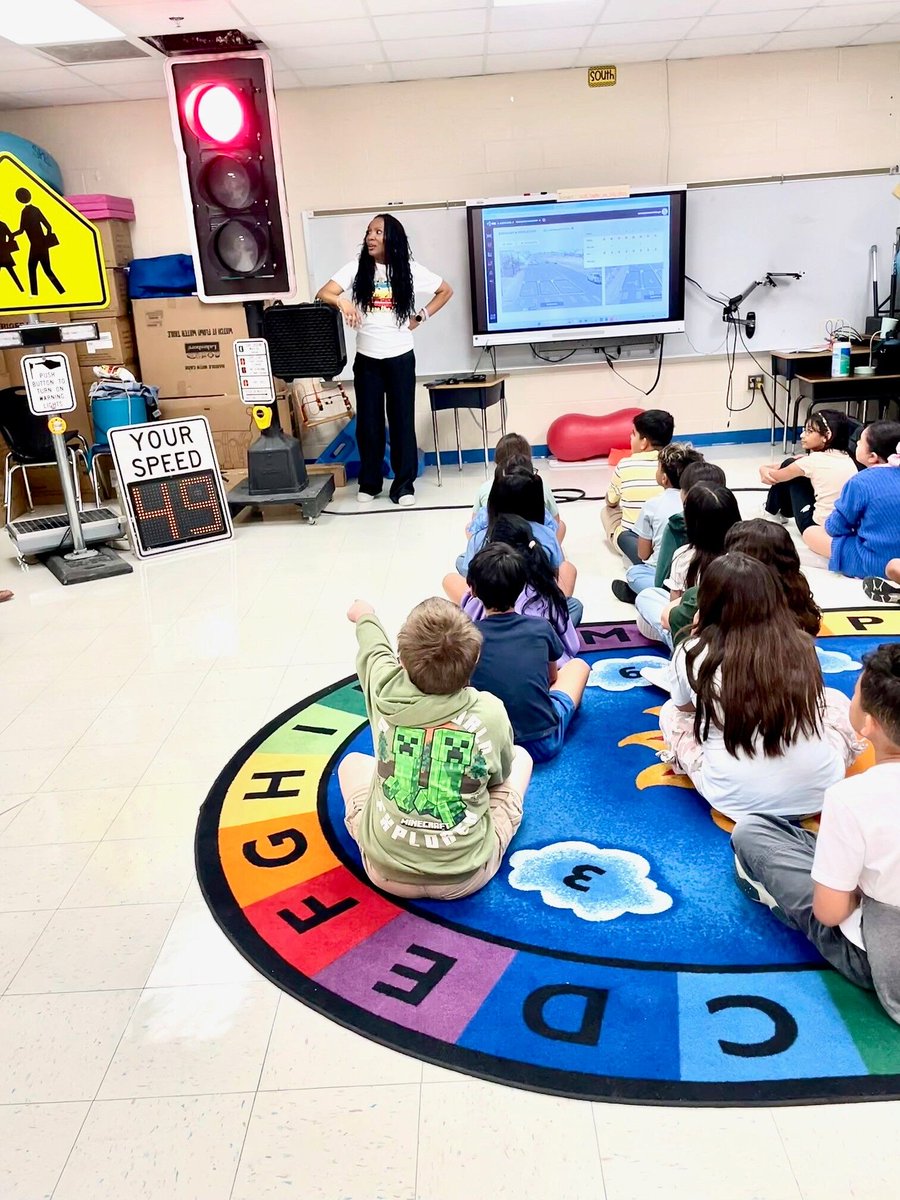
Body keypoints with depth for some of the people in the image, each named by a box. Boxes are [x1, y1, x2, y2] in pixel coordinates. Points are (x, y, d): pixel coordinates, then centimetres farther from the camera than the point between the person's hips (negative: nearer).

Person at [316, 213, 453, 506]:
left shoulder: (409, 270, 0)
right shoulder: (356, 269, 0)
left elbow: (446, 290, 11)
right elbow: (322, 294, -9)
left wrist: (420, 317, 2)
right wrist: (341, 301, -31)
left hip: (400, 357, -1)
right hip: (367, 359, 1)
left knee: (402, 420, 3)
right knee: (368, 421, 5)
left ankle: (404, 484, 10)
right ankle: (369, 482, 18)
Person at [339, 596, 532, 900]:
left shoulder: (386, 692, -17)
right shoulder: (490, 712, -19)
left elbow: (374, 645, 9)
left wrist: (365, 615, 31)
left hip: (387, 873, 1)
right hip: (467, 877, -1)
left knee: (352, 762, 26)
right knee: (520, 756, 19)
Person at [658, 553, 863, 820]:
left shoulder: (693, 654, -7)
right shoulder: (802, 645, -2)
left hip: (737, 801, -2)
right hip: (818, 791, 2)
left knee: (670, 712, 20)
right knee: (835, 700, 28)